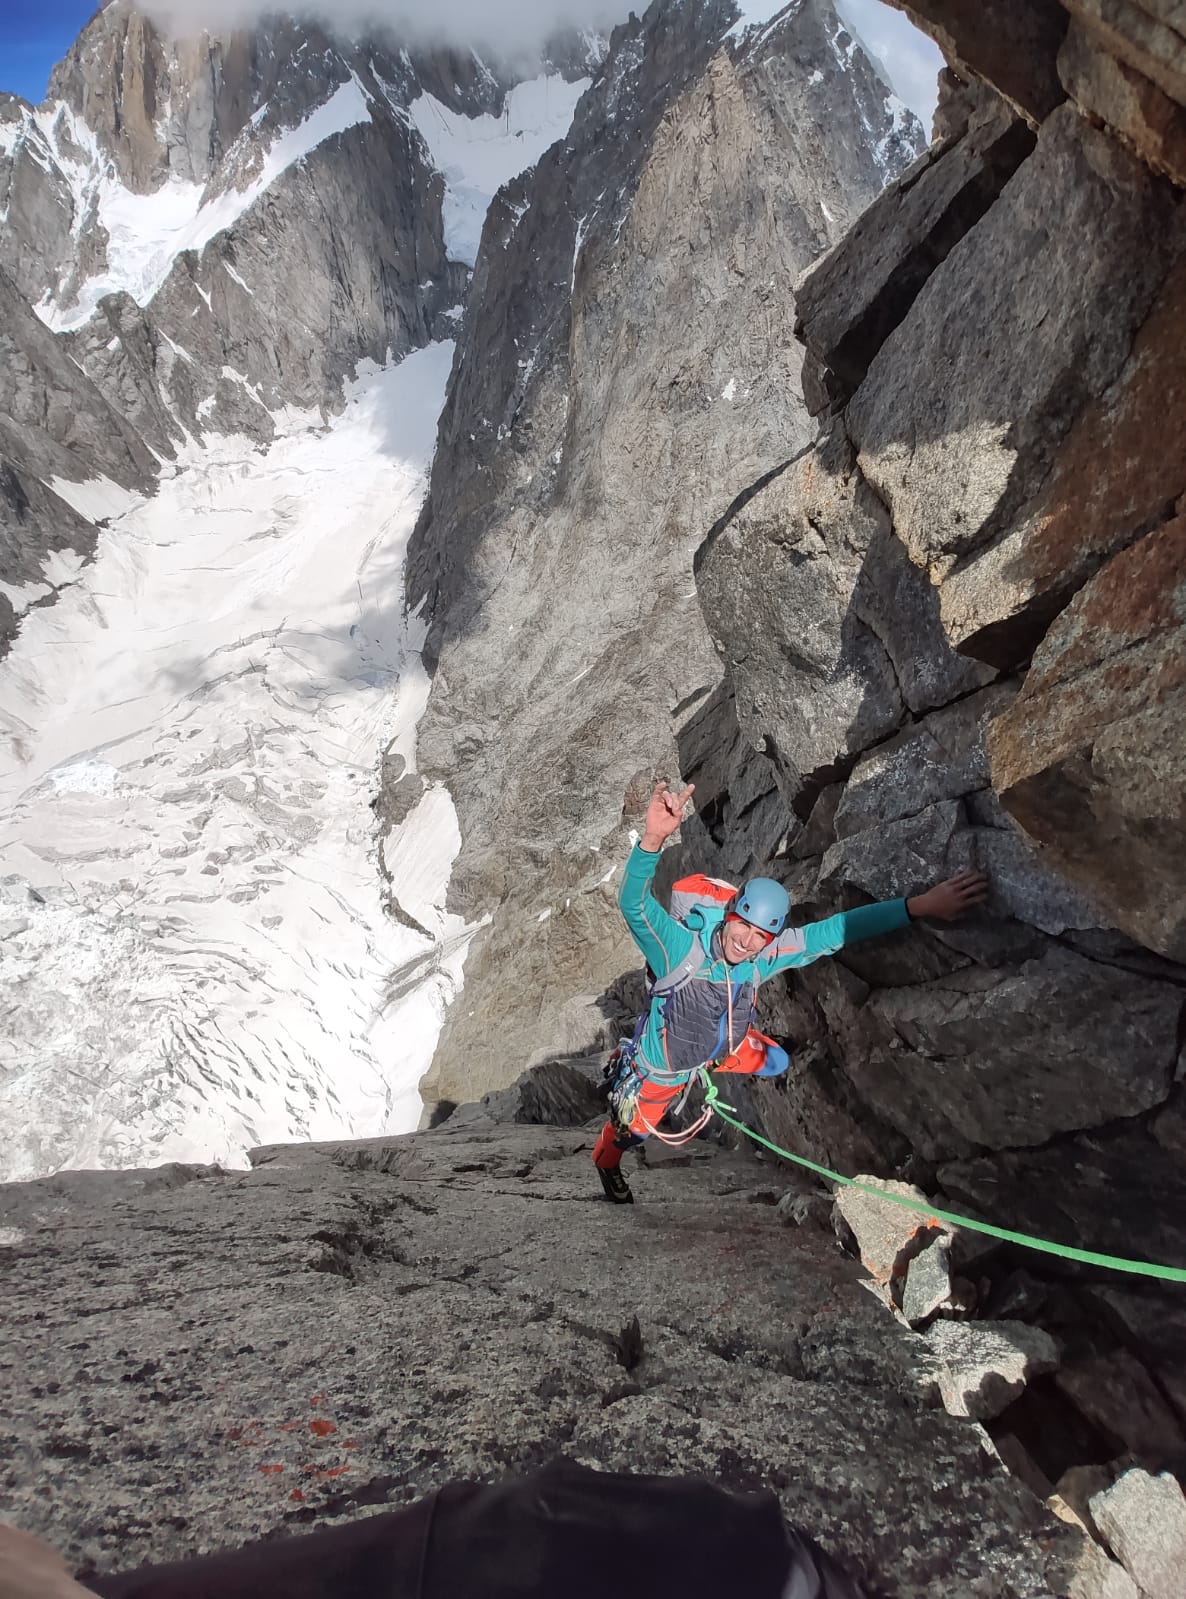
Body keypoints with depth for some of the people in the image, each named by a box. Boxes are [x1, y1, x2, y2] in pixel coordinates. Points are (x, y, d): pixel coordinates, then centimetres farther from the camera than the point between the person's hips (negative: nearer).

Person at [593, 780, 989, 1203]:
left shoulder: (766, 955, -28)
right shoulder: (683, 949, -43)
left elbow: (836, 930, -27)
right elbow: (633, 904, -61)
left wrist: (919, 905, -36)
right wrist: (653, 838, -82)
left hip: (718, 1046, 5)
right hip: (659, 1070, -5)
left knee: (776, 1063, 25)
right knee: (632, 1129, 20)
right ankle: (606, 1165, 57)